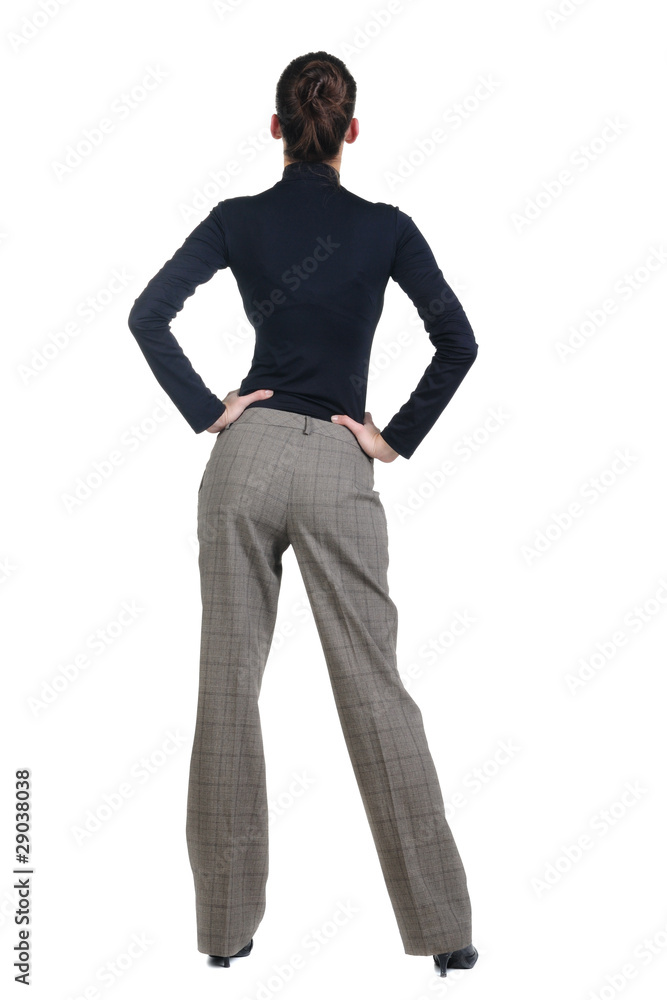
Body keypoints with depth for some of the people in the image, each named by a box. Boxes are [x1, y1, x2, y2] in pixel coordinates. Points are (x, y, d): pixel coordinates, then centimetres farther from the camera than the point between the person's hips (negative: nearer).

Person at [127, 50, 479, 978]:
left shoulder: (238, 219, 3)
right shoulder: (386, 227, 1)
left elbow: (148, 315, -5)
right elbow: (458, 341, -6)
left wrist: (207, 412, 0)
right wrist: (399, 437, 1)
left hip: (248, 455, 1)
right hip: (340, 469, 0)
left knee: (230, 682, 8)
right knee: (376, 692, 4)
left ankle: (228, 921, 17)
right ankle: (443, 928, 11)